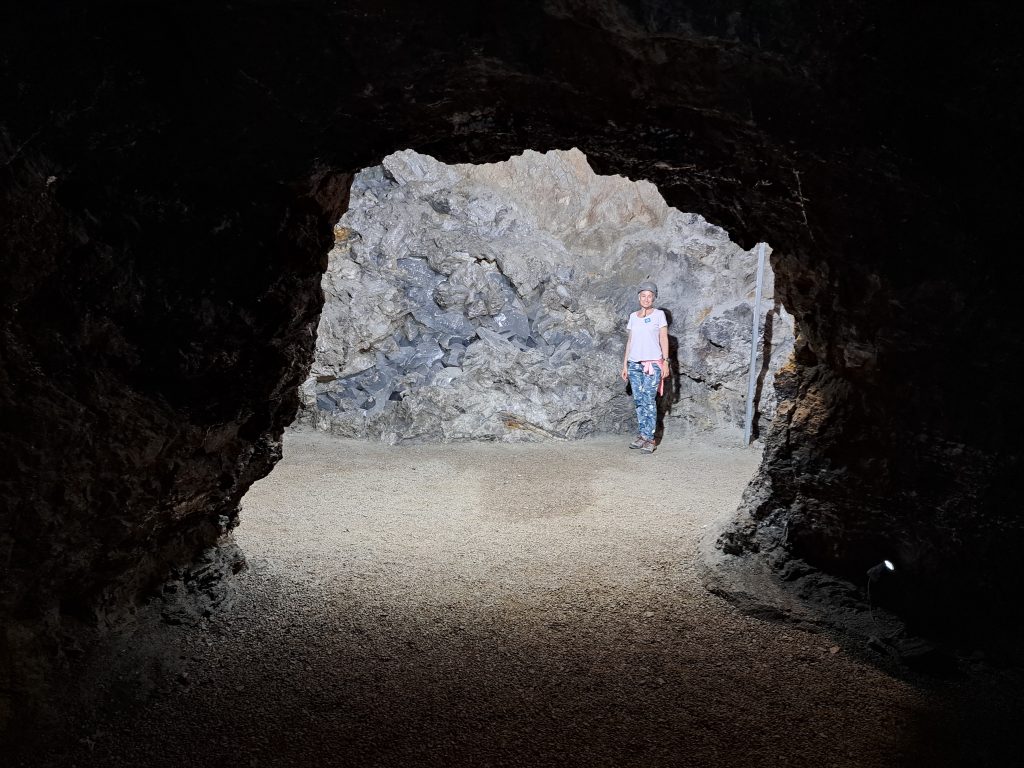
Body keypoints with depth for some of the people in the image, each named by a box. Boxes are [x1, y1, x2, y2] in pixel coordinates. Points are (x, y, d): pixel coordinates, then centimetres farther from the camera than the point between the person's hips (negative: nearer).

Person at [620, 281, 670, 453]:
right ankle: (643, 435, 11)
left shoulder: (659, 315, 2)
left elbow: (664, 339, 0)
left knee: (649, 400, -8)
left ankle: (649, 438, -5)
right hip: (634, 363, 4)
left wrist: (665, 362, -7)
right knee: (638, 400, 4)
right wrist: (625, 364, 11)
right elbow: (630, 341, 15)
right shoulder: (633, 316, 12)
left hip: (652, 363, -4)